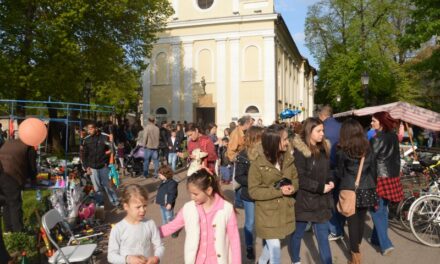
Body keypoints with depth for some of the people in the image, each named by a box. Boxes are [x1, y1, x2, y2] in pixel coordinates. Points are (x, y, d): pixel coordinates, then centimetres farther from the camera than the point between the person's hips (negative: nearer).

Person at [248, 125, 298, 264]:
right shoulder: (258, 163, -19)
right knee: (275, 247, -1)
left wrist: (293, 188, -16)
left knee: (273, 243, 22)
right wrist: (279, 191, -24)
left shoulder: (288, 158, -4)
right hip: (267, 212, -5)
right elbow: (253, 191, -17)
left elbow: (295, 179, 8)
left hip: (285, 211, 5)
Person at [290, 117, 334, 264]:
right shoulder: (299, 151, -16)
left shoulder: (323, 148, 6)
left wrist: (330, 181, -4)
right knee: (298, 233, 14)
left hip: (321, 200, 5)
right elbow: (300, 178, -19)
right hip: (304, 200, -5)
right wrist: (320, 187, -20)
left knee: (323, 236, 8)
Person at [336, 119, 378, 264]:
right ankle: (358, 244, 37)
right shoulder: (367, 148, 3)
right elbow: (373, 170, 7)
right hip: (366, 189, 4)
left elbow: (339, 173, 0)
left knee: (352, 221, 3)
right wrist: (372, 186, 18)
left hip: (350, 190, -4)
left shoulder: (341, 150, -7)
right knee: (361, 219, 17)